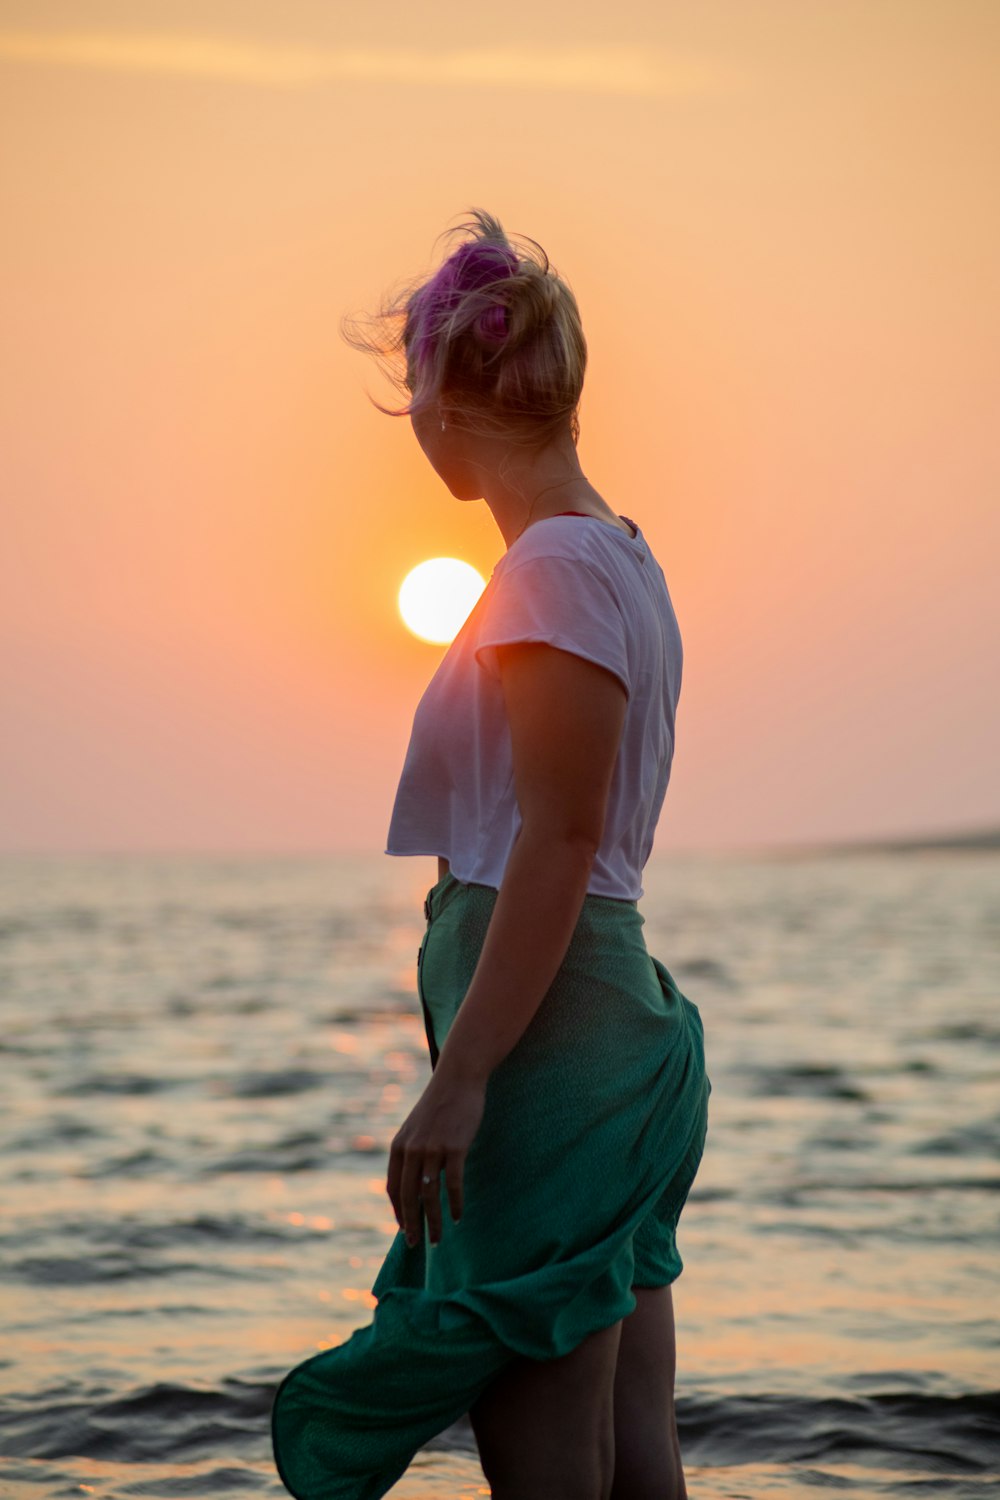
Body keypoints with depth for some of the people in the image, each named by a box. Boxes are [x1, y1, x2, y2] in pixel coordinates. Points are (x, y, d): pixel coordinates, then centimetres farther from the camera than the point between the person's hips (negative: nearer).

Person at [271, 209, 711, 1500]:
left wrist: (460, 1075, -21)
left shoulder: (556, 565, -12)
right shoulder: (620, 552, 17)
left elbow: (558, 842, -19)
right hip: (619, 1013, 10)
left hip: (547, 1033, -10)